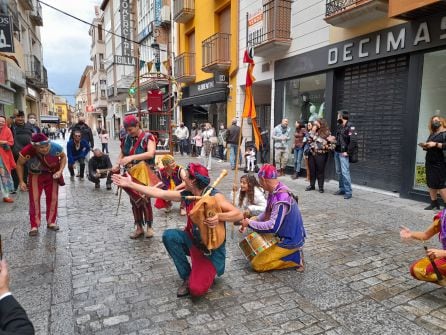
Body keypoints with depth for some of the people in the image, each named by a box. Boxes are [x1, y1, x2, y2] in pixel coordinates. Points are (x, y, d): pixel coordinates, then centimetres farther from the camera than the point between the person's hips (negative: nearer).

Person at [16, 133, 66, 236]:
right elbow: (19, 164, -11)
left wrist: (60, 171, -21)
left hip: (52, 175, 1)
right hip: (36, 175, -1)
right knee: (34, 200, -2)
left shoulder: (55, 147, -33)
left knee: (53, 198, 8)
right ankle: (34, 226, 9)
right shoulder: (27, 151, -33)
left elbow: (63, 157, -8)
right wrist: (21, 181, -14)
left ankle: (51, 222, 24)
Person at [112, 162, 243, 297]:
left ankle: (208, 271, 18)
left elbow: (239, 214, -30)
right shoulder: (187, 194, -6)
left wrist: (219, 216, -47)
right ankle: (187, 277, 1)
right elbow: (159, 193, -5)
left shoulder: (214, 196, -25)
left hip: (212, 247, -6)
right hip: (194, 239, 7)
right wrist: (130, 184, -5)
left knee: (196, 289, -20)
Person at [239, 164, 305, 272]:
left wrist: (249, 223, -21)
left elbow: (273, 227, -32)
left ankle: (294, 258, -2)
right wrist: (254, 219, -2)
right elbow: (268, 212, 13)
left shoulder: (281, 198, -31)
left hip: (289, 240, -9)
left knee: (257, 264, -9)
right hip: (285, 235, 9)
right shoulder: (275, 191, -1)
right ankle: (291, 253, 15)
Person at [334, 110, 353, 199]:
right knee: (339, 172, 12)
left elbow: (351, 140, -15)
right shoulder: (338, 126, 15)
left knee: (345, 172, -10)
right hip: (336, 151, 8)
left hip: (343, 153, -8)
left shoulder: (350, 126, -9)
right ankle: (342, 189, 21)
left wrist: (346, 151, -18)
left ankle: (348, 192, -5)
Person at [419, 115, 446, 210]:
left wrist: (436, 144, -23)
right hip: (429, 162, 8)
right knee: (431, 184, 8)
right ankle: (434, 202, 15)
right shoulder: (432, 134, 18)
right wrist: (425, 146, 5)